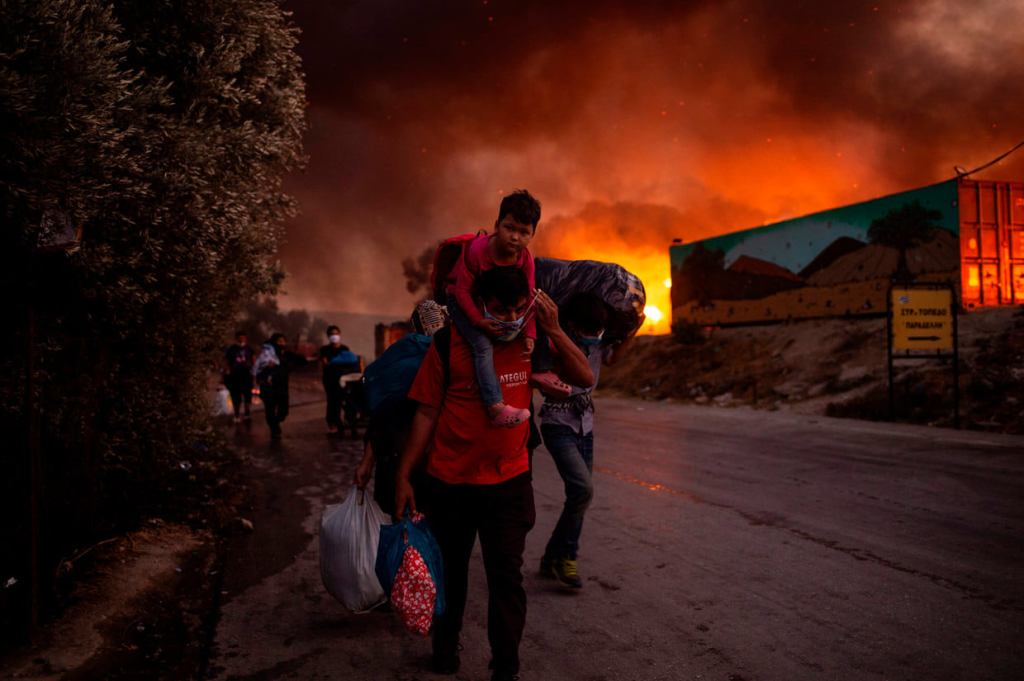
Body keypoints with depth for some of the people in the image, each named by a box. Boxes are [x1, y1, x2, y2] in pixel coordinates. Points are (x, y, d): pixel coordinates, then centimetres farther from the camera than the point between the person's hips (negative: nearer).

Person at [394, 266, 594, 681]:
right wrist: (403, 475, -7)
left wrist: (554, 331, -15)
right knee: (450, 569, 18)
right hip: (449, 482, -1)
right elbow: (427, 413, -7)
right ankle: (445, 645, 43)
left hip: (508, 483, 1)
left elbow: (585, 378, -4)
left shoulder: (530, 343, -3)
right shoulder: (450, 344, -11)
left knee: (506, 577, 0)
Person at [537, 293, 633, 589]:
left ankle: (552, 559, 24)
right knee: (583, 488, -22)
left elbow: (613, 357, 20)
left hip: (585, 428, 7)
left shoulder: (598, 344, -1)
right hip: (558, 427, -7)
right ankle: (565, 556, -2)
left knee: (580, 495, 8)